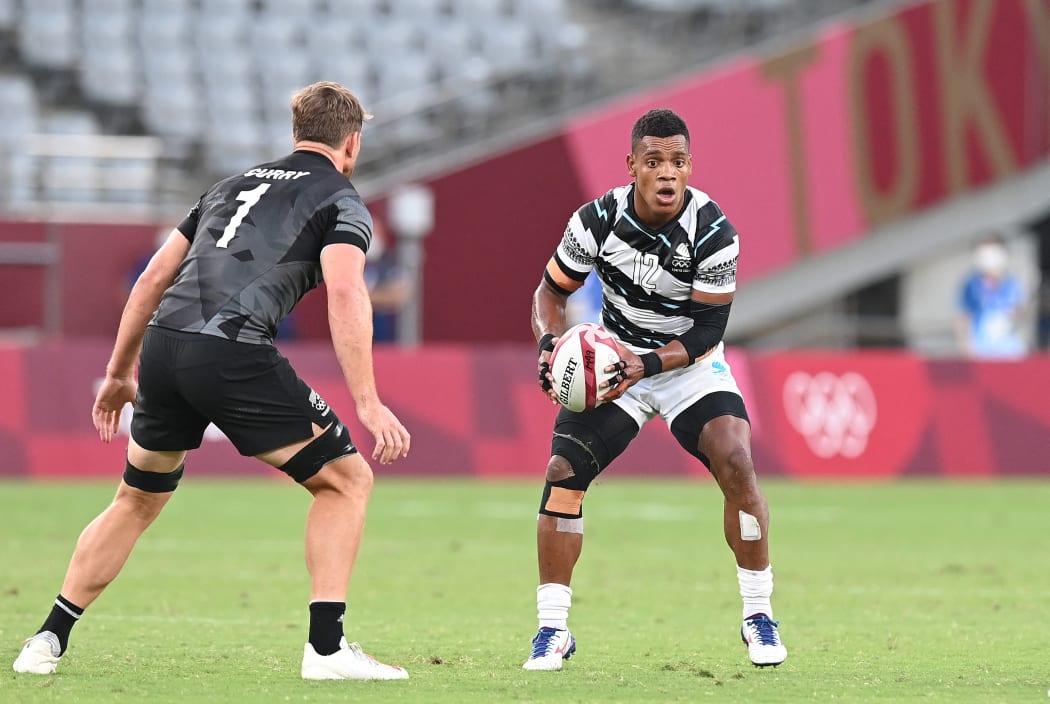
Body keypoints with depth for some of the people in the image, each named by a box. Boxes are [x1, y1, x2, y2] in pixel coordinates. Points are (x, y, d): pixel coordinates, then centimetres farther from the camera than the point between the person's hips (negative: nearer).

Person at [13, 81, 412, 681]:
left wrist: (120, 373, 35)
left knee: (139, 499, 25)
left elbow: (155, 278, 27)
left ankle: (49, 641, 23)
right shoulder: (342, 202, 10)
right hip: (233, 354, -6)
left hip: (163, 342, 6)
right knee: (347, 479, 7)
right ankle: (327, 648, -3)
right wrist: (368, 402, -13)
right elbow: (346, 293, -9)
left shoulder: (233, 186, 29)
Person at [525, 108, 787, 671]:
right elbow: (551, 290, -3)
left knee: (736, 466, -23)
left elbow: (707, 330, -18)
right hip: (611, 362, 1)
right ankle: (553, 630, -2)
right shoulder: (597, 221, -17)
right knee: (562, 474, -15)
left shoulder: (712, 233, -22)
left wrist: (649, 363, -34)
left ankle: (758, 615, -6)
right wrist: (549, 342, -24)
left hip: (691, 365, -1)